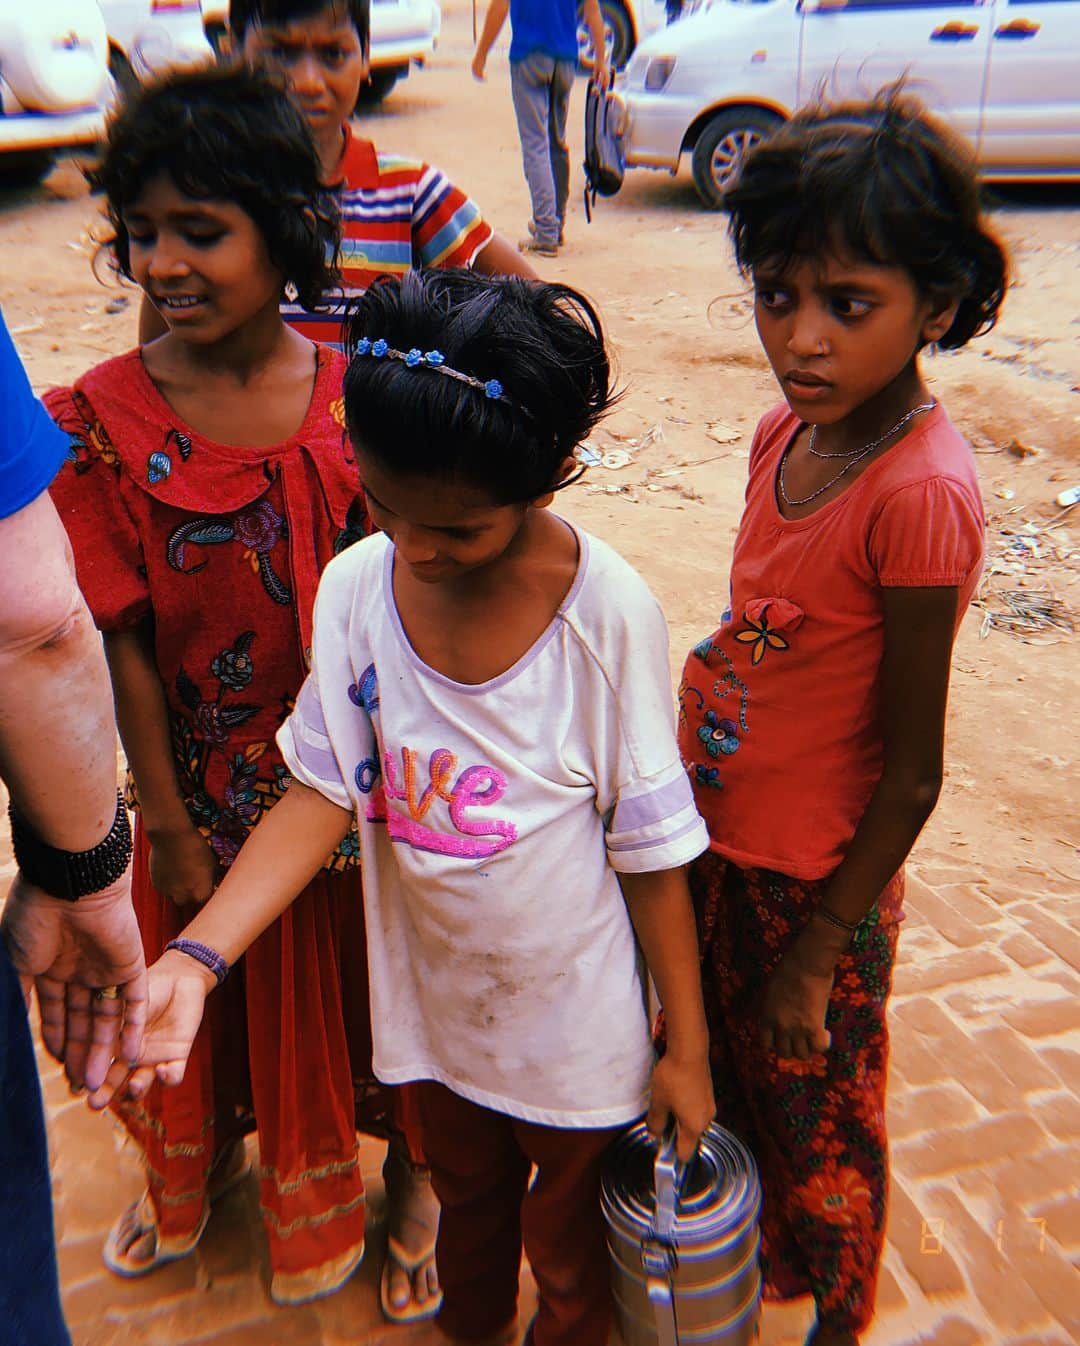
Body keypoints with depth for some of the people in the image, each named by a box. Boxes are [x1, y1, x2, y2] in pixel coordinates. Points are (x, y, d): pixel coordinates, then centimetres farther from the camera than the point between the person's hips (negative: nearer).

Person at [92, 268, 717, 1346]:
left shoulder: (608, 613, -25)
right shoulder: (356, 587, -15)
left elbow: (653, 850, -17)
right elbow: (324, 792, -11)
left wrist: (687, 1044, -8)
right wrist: (196, 957, -23)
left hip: (574, 1021, -3)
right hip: (436, 1001, 3)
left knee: (568, 1254, 23)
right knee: (465, 1203, 32)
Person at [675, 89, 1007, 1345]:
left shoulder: (921, 494, -28)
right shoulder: (789, 430, -5)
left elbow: (911, 768, -22)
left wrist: (817, 952, -13)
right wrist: (698, 825, 11)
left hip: (818, 877, -7)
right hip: (719, 838, 7)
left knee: (817, 1119, 19)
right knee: (726, 1076, 28)